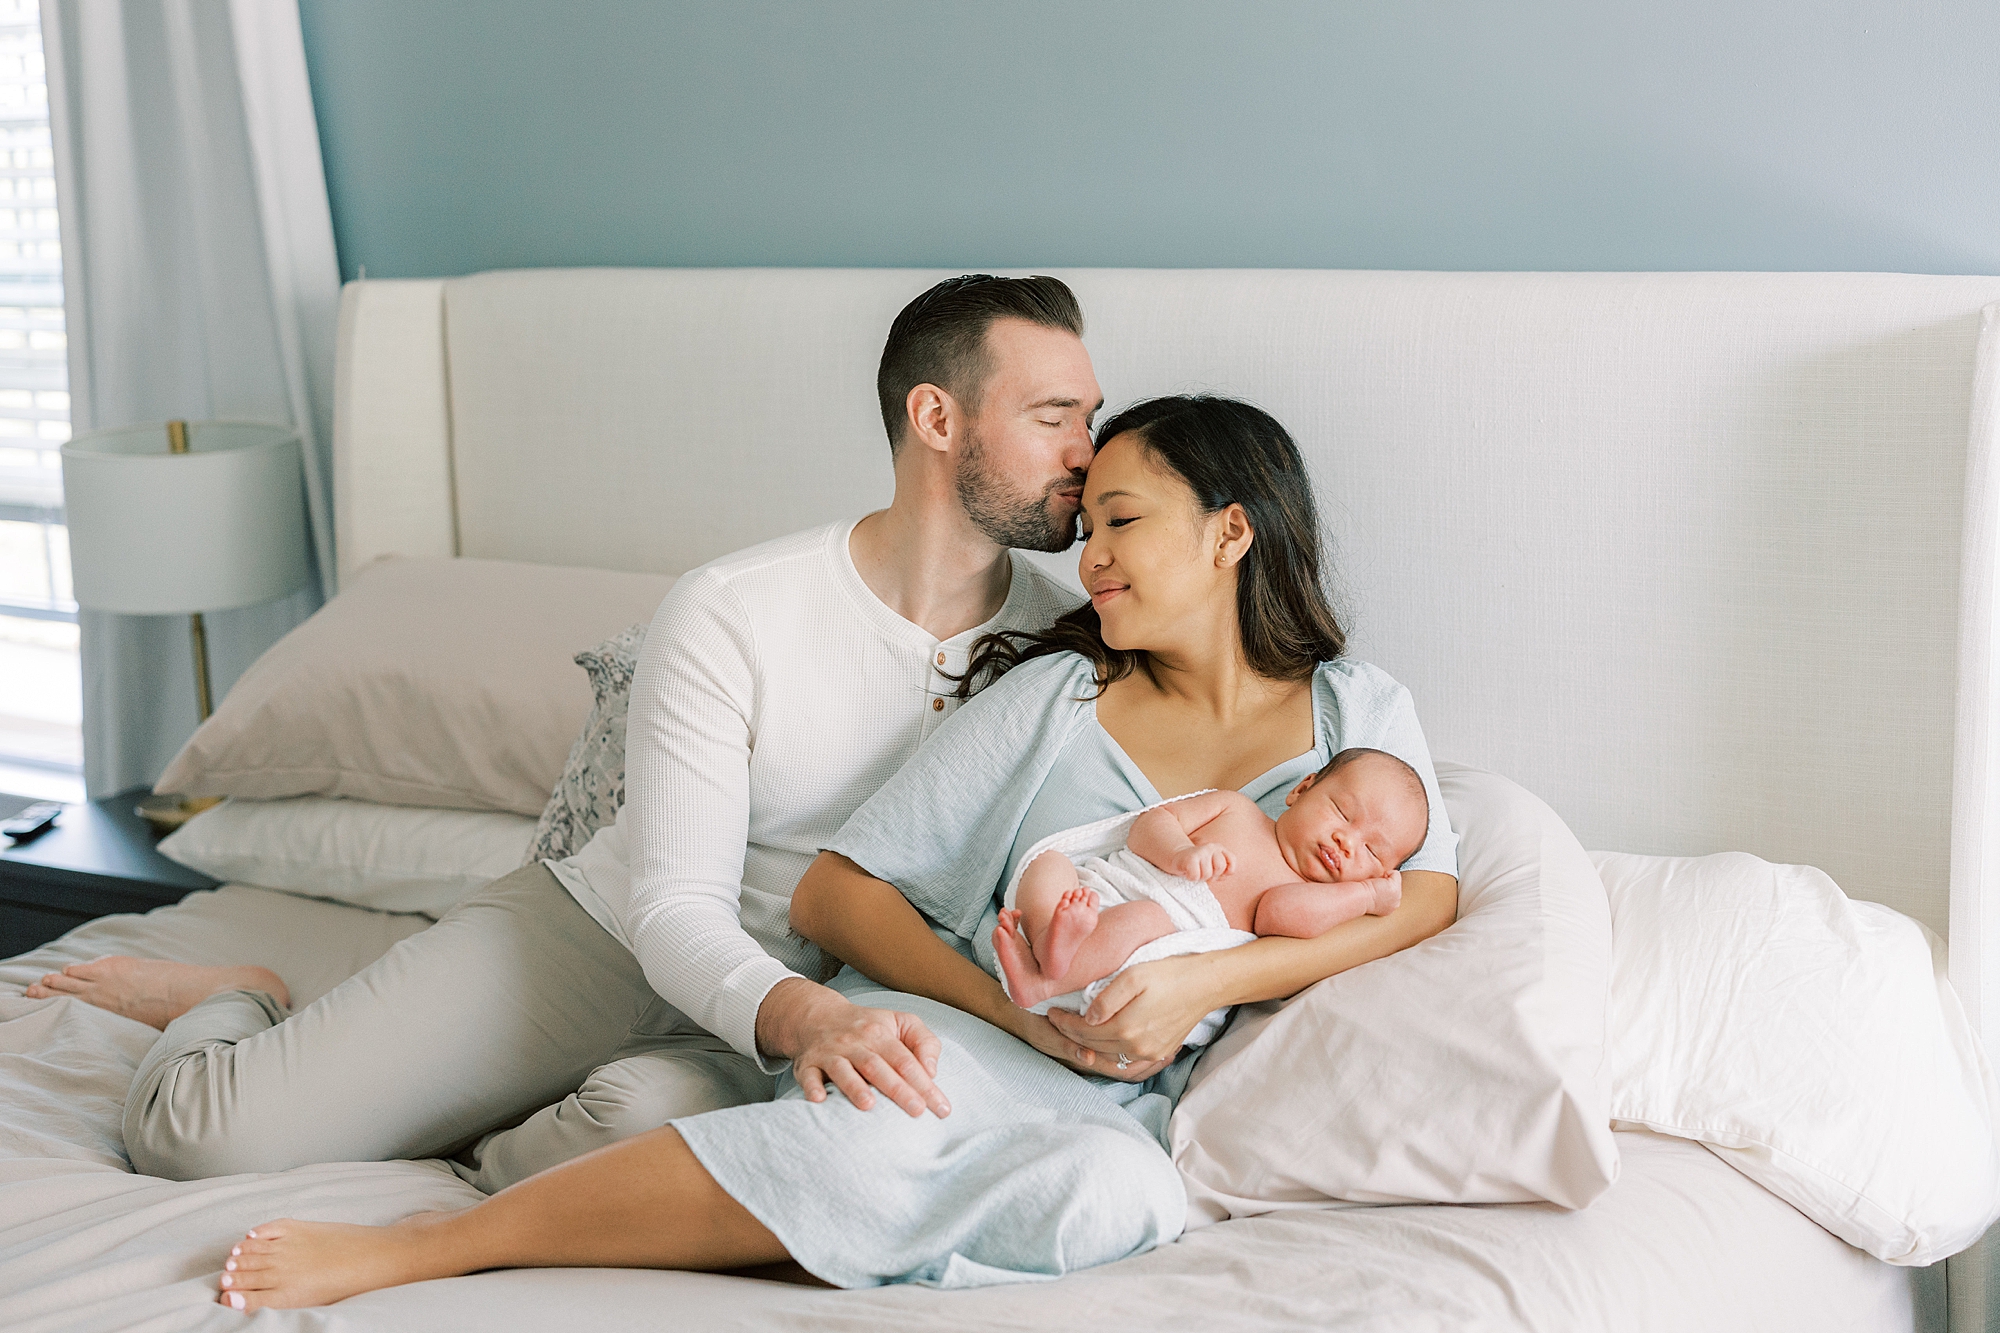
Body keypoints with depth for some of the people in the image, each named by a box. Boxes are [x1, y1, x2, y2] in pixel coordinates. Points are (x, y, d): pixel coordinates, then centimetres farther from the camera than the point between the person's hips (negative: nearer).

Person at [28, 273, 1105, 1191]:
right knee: (195, 1134, -12)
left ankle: (482, 1169, -4)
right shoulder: (730, 614, -16)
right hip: (592, 937, -1)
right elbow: (675, 909, -18)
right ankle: (234, 1002, 26)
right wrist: (801, 1013, -40)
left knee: (654, 1114, -39)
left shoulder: (1060, 637, -4)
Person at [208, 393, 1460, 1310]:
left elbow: (1428, 892, -6)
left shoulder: (1358, 711, 12)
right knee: (879, 1144, -38)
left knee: (1125, 1196, -38)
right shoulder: (1054, 694, 9)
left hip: (1118, 1097, 1)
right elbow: (834, 894, 4)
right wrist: (1009, 1004, -13)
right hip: (954, 1035, 0)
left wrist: (1204, 979, -19)